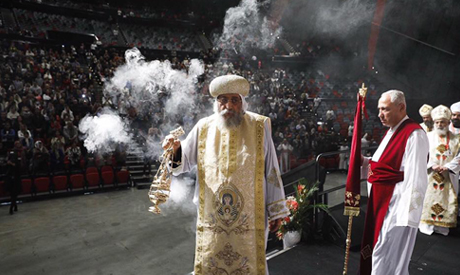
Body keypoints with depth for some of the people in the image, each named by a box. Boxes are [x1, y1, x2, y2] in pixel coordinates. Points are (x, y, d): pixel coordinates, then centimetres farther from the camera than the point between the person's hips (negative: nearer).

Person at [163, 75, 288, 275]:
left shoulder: (260, 127, -5)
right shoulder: (203, 128, -2)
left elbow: (271, 171, -2)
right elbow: (184, 162, 3)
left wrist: (276, 210, 0)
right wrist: (176, 150, -19)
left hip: (250, 219, -1)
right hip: (212, 218, 2)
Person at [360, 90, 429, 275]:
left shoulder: (414, 134, -18)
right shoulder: (392, 131, 12)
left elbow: (416, 179, -22)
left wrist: (407, 214, -22)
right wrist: (364, 162, 3)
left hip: (396, 206, -9)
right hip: (381, 201, 9)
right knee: (380, 254, 21)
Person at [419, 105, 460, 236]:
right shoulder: (428, 137, 2)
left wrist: (447, 167, -14)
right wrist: (432, 166, -16)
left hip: (448, 178, 1)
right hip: (430, 176, -1)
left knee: (446, 200, 4)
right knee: (428, 199, 1)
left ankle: (442, 226, 16)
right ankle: (426, 224, 11)